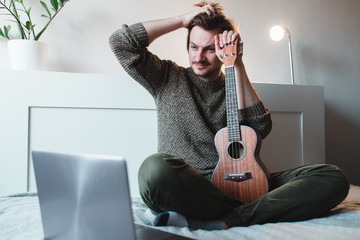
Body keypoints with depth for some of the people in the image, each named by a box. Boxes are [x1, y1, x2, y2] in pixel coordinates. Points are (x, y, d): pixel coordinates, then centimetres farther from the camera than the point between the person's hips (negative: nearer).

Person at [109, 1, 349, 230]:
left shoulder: (236, 87, 16)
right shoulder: (169, 78, 12)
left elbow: (260, 127, -4)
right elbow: (121, 41, 1)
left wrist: (237, 63, -4)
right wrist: (183, 20, 3)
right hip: (184, 190, -2)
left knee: (333, 177, -15)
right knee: (156, 167, -40)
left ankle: (219, 221, -28)